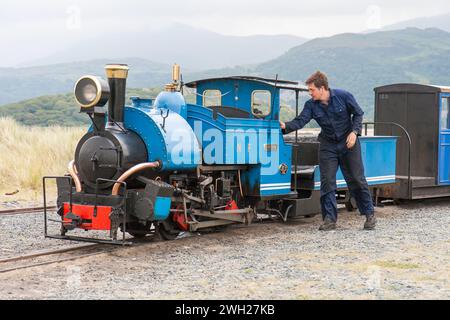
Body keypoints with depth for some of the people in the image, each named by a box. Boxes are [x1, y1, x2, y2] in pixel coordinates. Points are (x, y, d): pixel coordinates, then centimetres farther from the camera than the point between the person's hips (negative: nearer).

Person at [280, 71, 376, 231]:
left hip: (348, 143, -3)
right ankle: (330, 219, 3)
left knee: (357, 180, 1)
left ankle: (369, 214, 15)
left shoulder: (344, 96, -13)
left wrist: (354, 132, -16)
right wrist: (286, 126, -37)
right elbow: (301, 121, -19)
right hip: (328, 145, 3)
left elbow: (358, 114, -3)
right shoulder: (311, 105, -7)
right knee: (327, 181, -3)